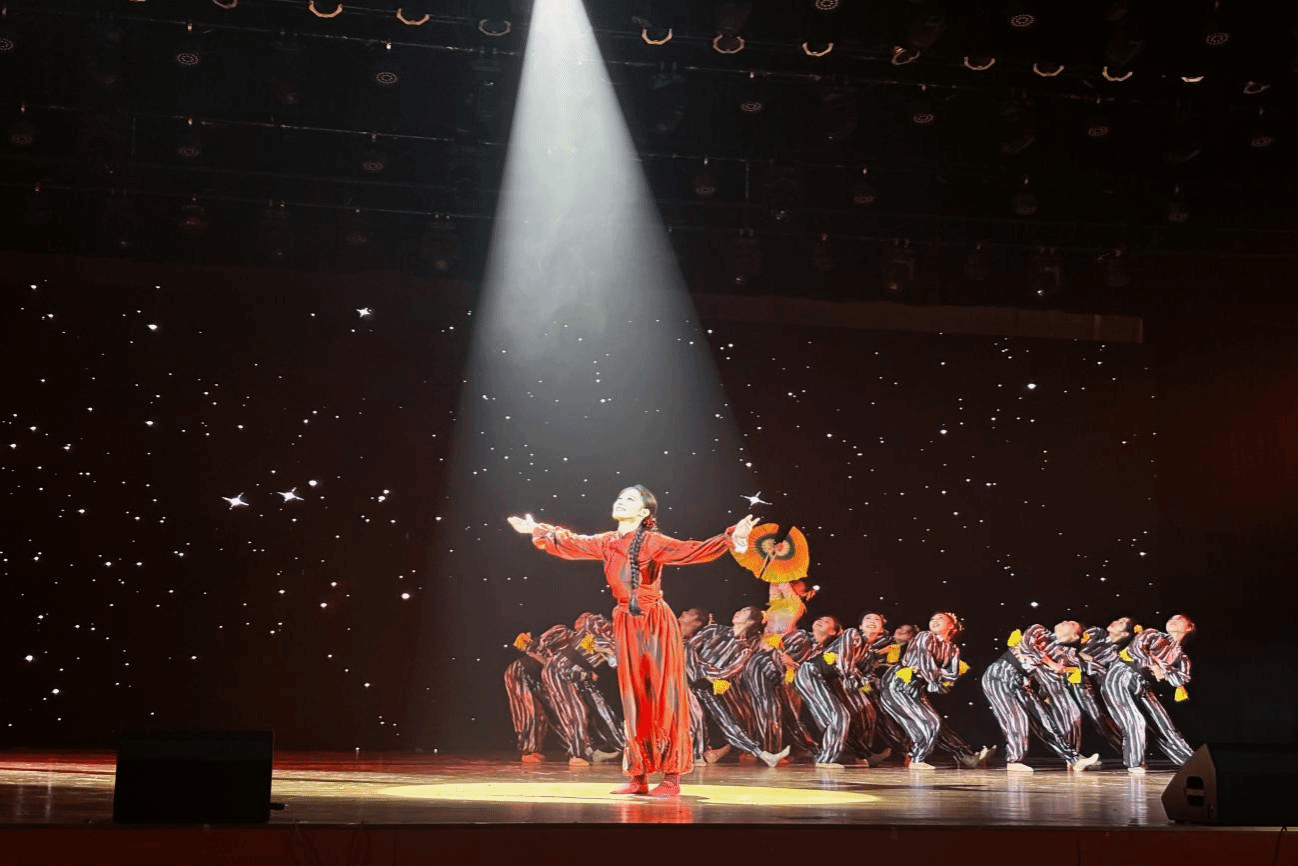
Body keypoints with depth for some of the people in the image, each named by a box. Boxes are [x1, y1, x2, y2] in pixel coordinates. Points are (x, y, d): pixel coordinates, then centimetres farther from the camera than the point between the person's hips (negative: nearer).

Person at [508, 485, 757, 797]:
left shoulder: (653, 542, -10)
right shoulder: (606, 543, 7)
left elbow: (692, 551, -21)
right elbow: (569, 544, 22)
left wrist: (732, 538, -33)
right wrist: (538, 532, 30)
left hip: (656, 626, -5)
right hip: (626, 626, 6)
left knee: (663, 699, -3)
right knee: (633, 701, 8)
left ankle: (671, 777, 0)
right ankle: (638, 777, 15)